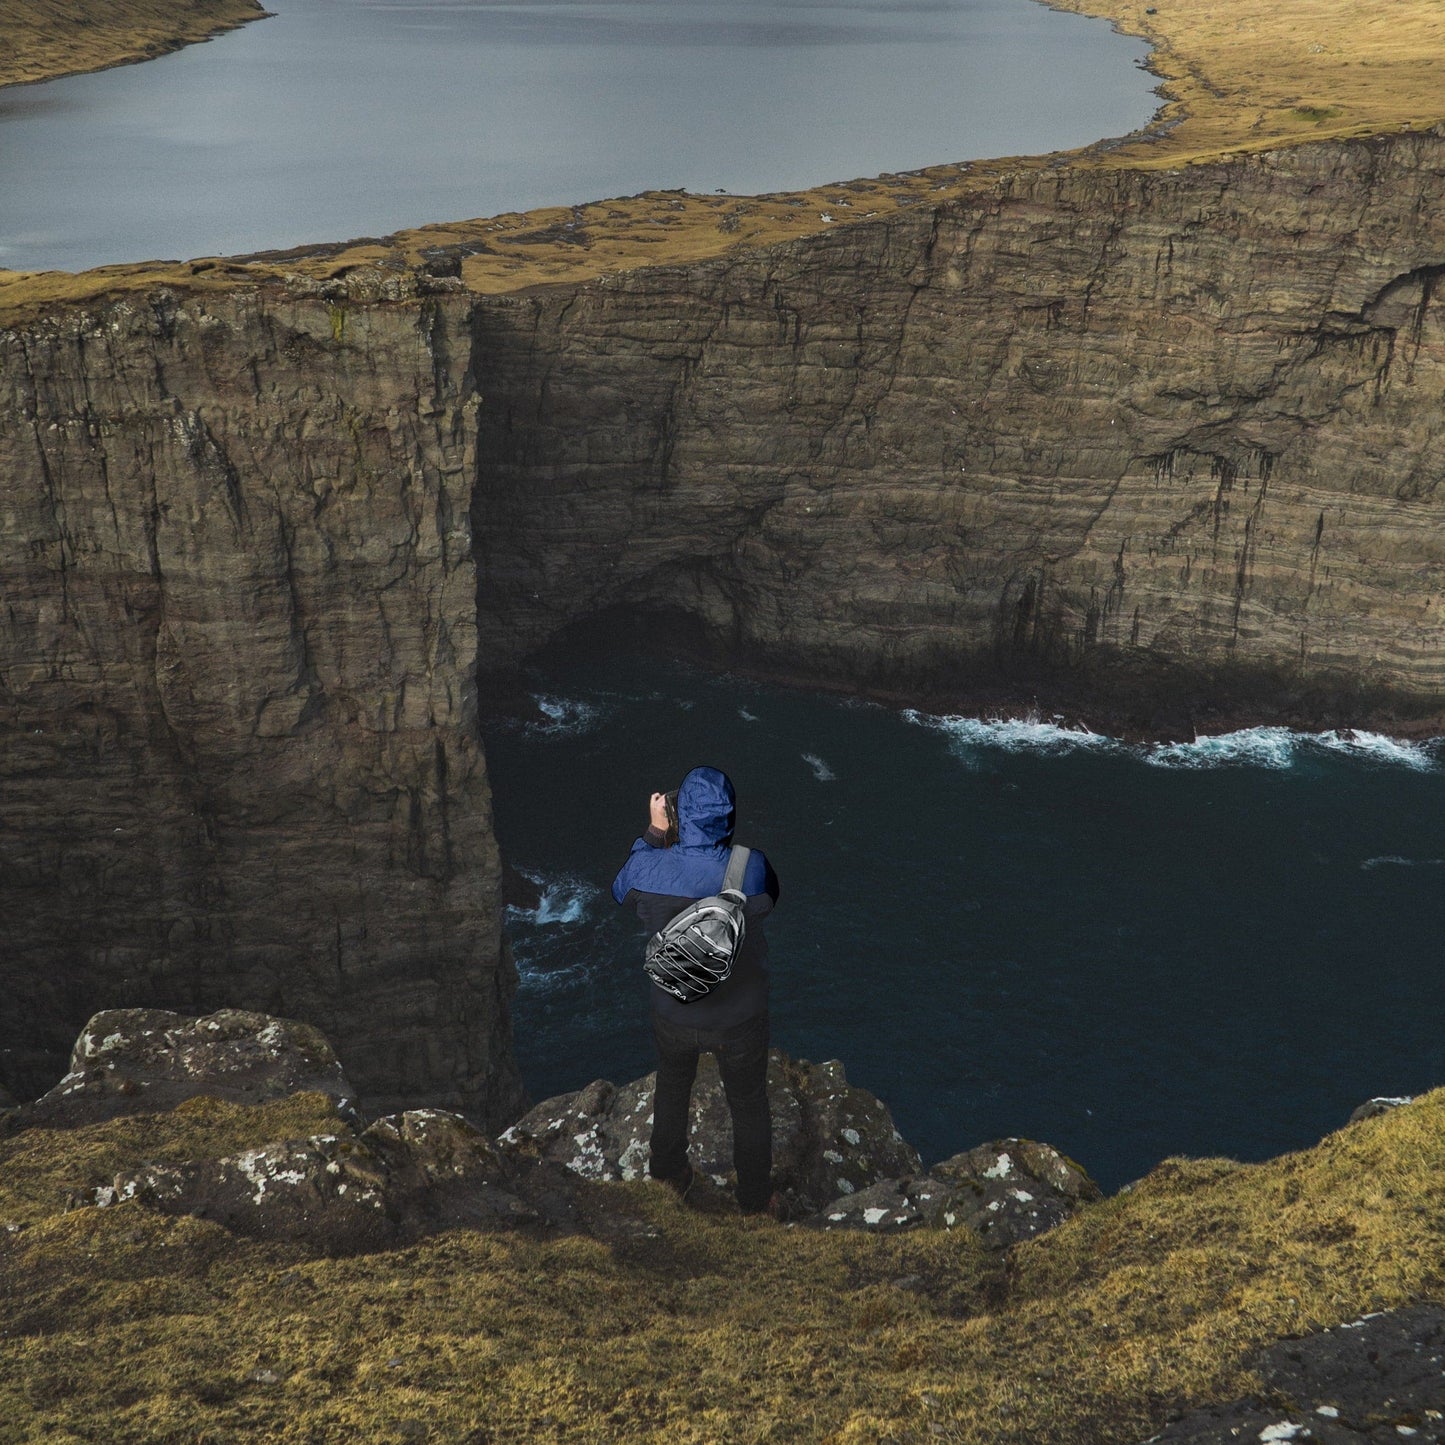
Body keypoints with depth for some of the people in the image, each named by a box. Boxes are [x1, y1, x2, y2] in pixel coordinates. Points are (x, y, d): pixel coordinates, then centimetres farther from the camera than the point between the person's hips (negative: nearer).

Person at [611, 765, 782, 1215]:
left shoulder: (649, 869, -24)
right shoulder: (750, 870, -30)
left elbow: (621, 891, 1)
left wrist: (654, 832, 1)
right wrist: (725, 844, -2)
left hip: (673, 1016, 2)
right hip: (739, 1020, -2)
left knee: (671, 1094, 31)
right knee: (749, 1108, 23)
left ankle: (667, 1178, 54)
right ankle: (757, 1203, 43)